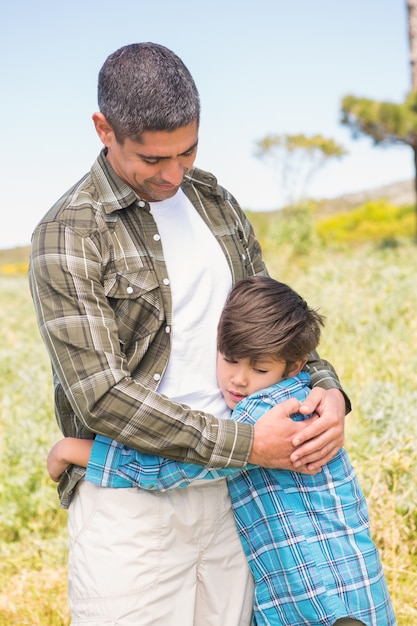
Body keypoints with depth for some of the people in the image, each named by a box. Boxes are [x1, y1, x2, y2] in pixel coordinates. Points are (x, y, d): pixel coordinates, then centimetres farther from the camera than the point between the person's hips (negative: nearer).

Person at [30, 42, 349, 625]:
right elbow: (101, 393, -17)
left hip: (225, 488, 5)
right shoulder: (66, 237, -11)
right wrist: (246, 443, -19)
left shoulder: (216, 202, 9)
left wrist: (326, 386, -5)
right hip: (129, 499, -5)